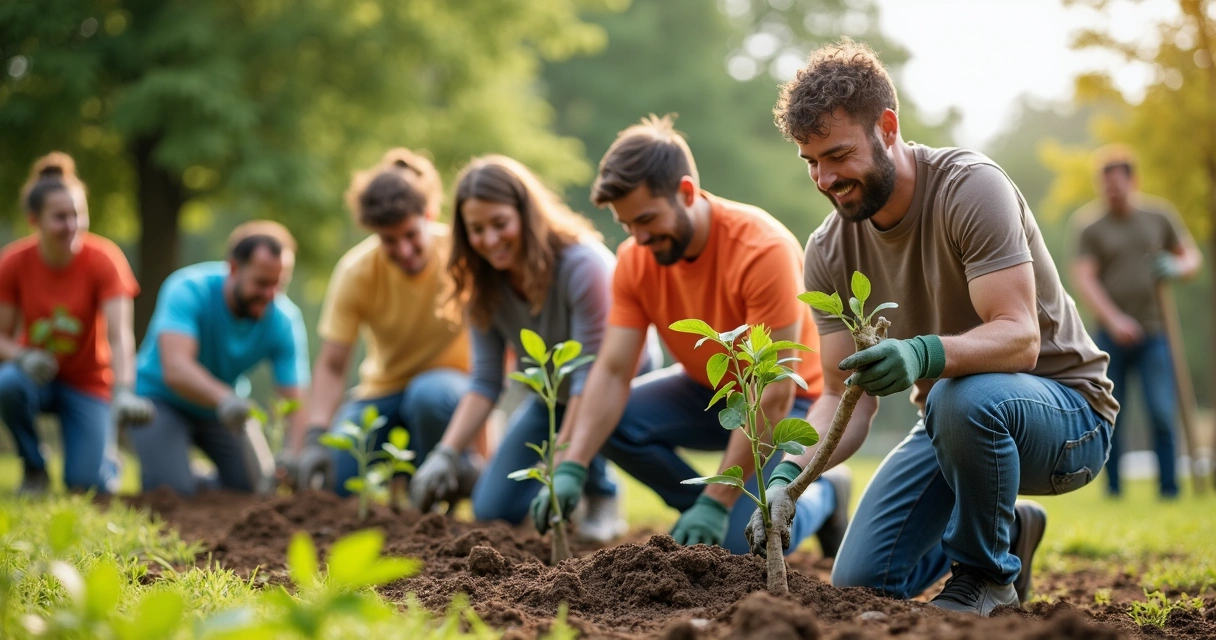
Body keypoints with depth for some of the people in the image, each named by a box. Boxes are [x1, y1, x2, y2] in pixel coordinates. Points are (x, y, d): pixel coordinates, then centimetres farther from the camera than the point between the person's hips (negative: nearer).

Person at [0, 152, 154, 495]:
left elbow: (119, 334, -30)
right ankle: (33, 467, -7)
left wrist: (123, 392, -46)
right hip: (38, 374, 1)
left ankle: (104, 451, 20)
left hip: (89, 382, -1)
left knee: (88, 484, -18)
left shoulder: (105, 258, -20)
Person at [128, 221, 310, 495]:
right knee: (172, 492, -23)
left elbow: (294, 402, -26)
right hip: (162, 399, -4)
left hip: (224, 407, 4)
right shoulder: (188, 290, -31)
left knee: (259, 489, -4)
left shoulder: (284, 321, -21)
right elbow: (175, 369, -45)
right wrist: (225, 399, -64)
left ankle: (201, 482, 27)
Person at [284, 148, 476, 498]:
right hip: (384, 387, 2)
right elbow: (331, 366, -14)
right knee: (332, 478, -19)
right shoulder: (356, 270, -16)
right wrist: (316, 437, -30)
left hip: (450, 380, -2)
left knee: (431, 395, -38)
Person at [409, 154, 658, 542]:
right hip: (551, 398, 6)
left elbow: (591, 373, -33)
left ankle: (603, 498, -10)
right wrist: (445, 455, -26)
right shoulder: (485, 284, -13)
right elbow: (485, 381, -12)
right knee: (492, 510, -5)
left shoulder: (582, 264, -32)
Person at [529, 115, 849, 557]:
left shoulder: (763, 249, -31)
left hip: (788, 401, -6)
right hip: (708, 390, 6)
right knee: (610, 423, -20)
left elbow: (773, 393, -31)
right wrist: (571, 469, -31)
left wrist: (716, 502, -33)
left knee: (743, 544, -23)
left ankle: (820, 496, 9)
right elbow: (612, 371, -15)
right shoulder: (636, 259, -14)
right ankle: (705, 518, 0)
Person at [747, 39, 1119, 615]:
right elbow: (845, 395, -6)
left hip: (1064, 410, -6)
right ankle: (1007, 531, 22)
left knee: (962, 396, -39)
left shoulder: (972, 188, -22)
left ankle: (987, 574, -11)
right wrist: (790, 472, -25)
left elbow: (1020, 338, -31)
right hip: (951, 422, 6)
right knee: (859, 583, -5)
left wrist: (925, 354, -50)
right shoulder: (828, 252, -5)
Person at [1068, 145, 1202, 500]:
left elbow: (1192, 255, 18)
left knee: (1162, 414, -9)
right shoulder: (1090, 226, 0)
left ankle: (1169, 489, -2)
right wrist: (1113, 319, -21)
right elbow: (1083, 280, -8)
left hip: (1153, 334, 1)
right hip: (1111, 336, -1)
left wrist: (1178, 267, -6)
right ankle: (1113, 488, 11)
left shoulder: (1159, 215, 7)